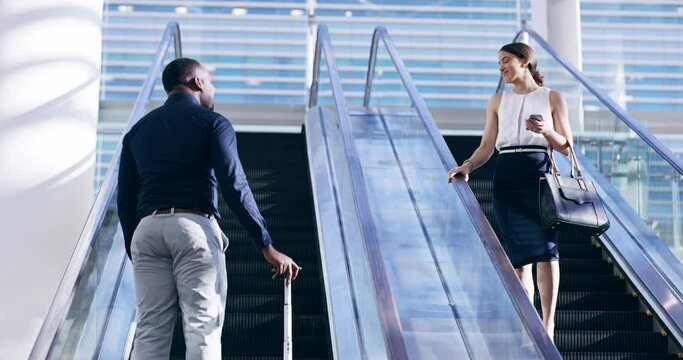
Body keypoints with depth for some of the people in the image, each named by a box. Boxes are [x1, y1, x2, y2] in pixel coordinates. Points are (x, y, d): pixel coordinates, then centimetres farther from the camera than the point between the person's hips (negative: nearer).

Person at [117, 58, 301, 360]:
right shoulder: (213, 123, 6)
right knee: (203, 328, -6)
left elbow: (125, 201, 17)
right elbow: (234, 187, -6)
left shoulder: (138, 130, 20)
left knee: (150, 333, 3)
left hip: (147, 230, 5)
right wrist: (267, 248, -7)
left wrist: (134, 255, 24)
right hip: (195, 227, -4)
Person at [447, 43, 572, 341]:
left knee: (545, 247, -14)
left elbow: (566, 147, 7)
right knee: (517, 252, 1)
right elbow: (487, 146, 11)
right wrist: (467, 166, -7)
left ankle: (548, 326, -15)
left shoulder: (552, 98, 10)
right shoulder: (497, 101, 18)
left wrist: (546, 131, -11)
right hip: (506, 177, 3)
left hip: (539, 173, -3)